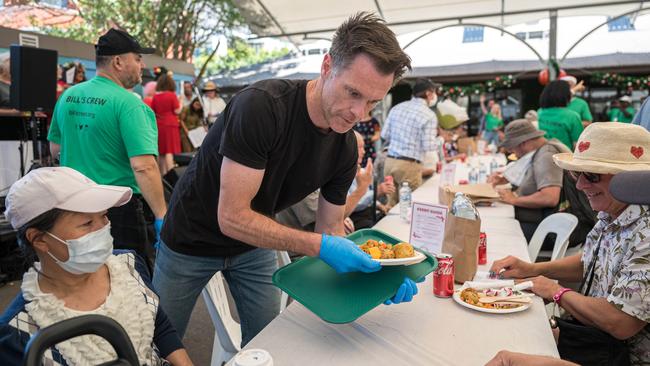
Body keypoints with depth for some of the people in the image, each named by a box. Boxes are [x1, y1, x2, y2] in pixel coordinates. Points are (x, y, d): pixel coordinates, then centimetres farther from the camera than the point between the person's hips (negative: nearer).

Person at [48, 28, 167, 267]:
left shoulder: (68, 96, 5)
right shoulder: (129, 103, -18)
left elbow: (55, 149, 16)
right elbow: (143, 167, -28)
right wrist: (162, 218, -26)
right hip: (119, 209, -7)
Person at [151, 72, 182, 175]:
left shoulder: (155, 96, 6)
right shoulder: (172, 95, -7)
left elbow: (152, 112, 10)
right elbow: (177, 111, -7)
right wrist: (181, 102, 7)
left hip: (159, 125, 5)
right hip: (170, 125, -5)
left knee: (160, 151, 12)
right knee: (169, 151, -7)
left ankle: (162, 174, 18)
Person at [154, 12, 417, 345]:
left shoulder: (345, 148, -13)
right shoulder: (261, 106, -33)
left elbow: (330, 230, -6)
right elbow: (232, 218, -33)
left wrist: (375, 268, -23)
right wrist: (319, 246, -38)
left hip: (254, 246, 5)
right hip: (193, 240, -4)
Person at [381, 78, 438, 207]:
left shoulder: (397, 108, 7)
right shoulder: (429, 115, -8)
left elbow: (385, 135, 8)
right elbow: (428, 146, -11)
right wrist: (435, 142, 10)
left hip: (390, 161, 6)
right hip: (409, 165, -5)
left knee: (391, 203, 13)